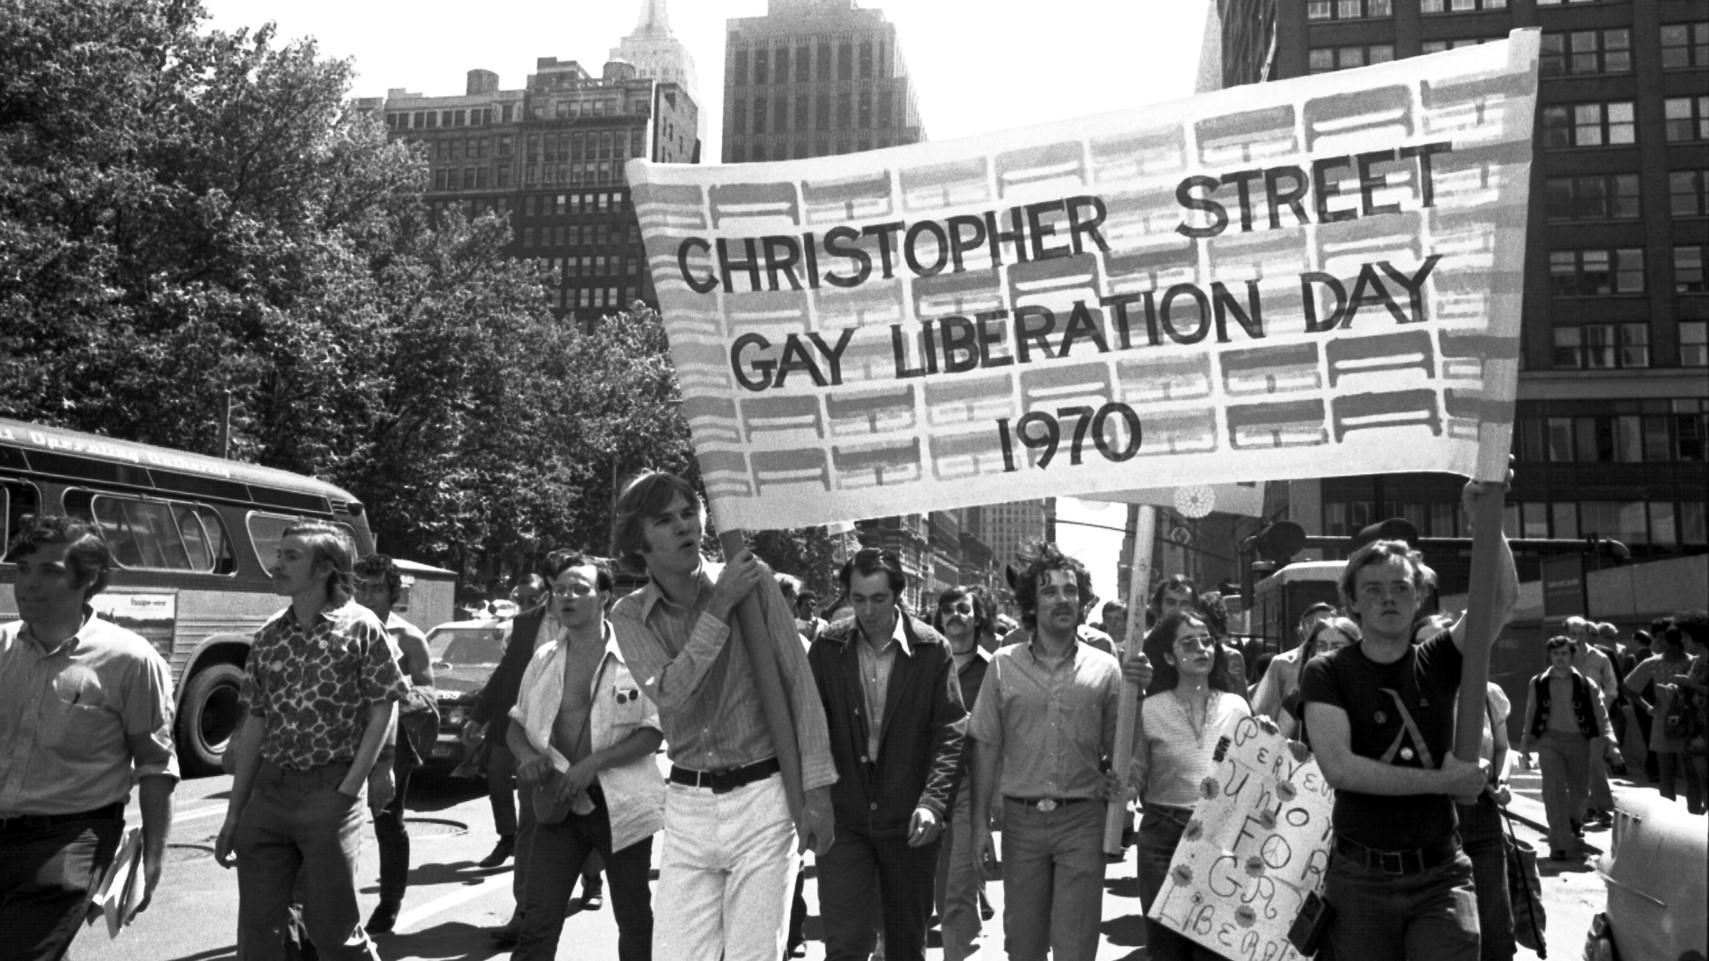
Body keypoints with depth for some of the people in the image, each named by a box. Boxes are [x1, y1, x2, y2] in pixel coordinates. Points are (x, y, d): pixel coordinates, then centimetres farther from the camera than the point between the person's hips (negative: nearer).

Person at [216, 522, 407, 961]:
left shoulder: (360, 626, -7)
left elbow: (383, 709, -6)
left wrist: (351, 787, -13)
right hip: (268, 790, 5)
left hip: (329, 792, -5)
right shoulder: (269, 635, 7)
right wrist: (233, 815, 9)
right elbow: (255, 725, 10)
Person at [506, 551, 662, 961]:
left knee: (635, 920, 10)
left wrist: (592, 763, -20)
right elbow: (516, 722, 15)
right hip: (558, 801, 3)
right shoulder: (544, 658, 6)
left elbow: (653, 731, -10)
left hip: (620, 803, -3)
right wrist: (526, 753, -7)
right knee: (537, 921, -2)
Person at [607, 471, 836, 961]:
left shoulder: (753, 578, -5)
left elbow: (799, 682, -5)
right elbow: (670, 695, -16)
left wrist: (816, 788, -8)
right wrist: (720, 607, -19)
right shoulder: (629, 616, 0)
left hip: (762, 796, -2)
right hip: (687, 805, 2)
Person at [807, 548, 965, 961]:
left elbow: (949, 733, -7)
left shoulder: (931, 650, -5)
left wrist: (933, 801, -18)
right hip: (843, 818, 0)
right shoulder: (827, 648, -2)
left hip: (909, 821, 0)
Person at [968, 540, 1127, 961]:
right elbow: (987, 746, 3)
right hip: (1021, 819, 1)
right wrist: (980, 822, 1)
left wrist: (1117, 781, -13)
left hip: (1082, 820, -1)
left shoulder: (1104, 668, 0)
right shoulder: (1003, 664, 0)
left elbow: (1116, 747, 7)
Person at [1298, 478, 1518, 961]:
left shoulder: (1437, 661, 4)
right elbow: (1339, 767, -18)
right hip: (1360, 878, -1)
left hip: (1440, 875, 1)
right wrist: (1439, 782, -14)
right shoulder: (1326, 672, -5)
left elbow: (1502, 598, -11)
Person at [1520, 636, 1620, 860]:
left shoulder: (1585, 684, -1)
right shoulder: (1539, 684, 0)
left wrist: (1610, 742, -18)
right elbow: (1530, 716, 8)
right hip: (1550, 740, -1)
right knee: (1554, 790, -13)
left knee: (1580, 789, 15)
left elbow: (1600, 715, -6)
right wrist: (1526, 745, 9)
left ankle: (1572, 819, 50)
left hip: (1578, 740, 1)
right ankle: (1560, 843, -9)